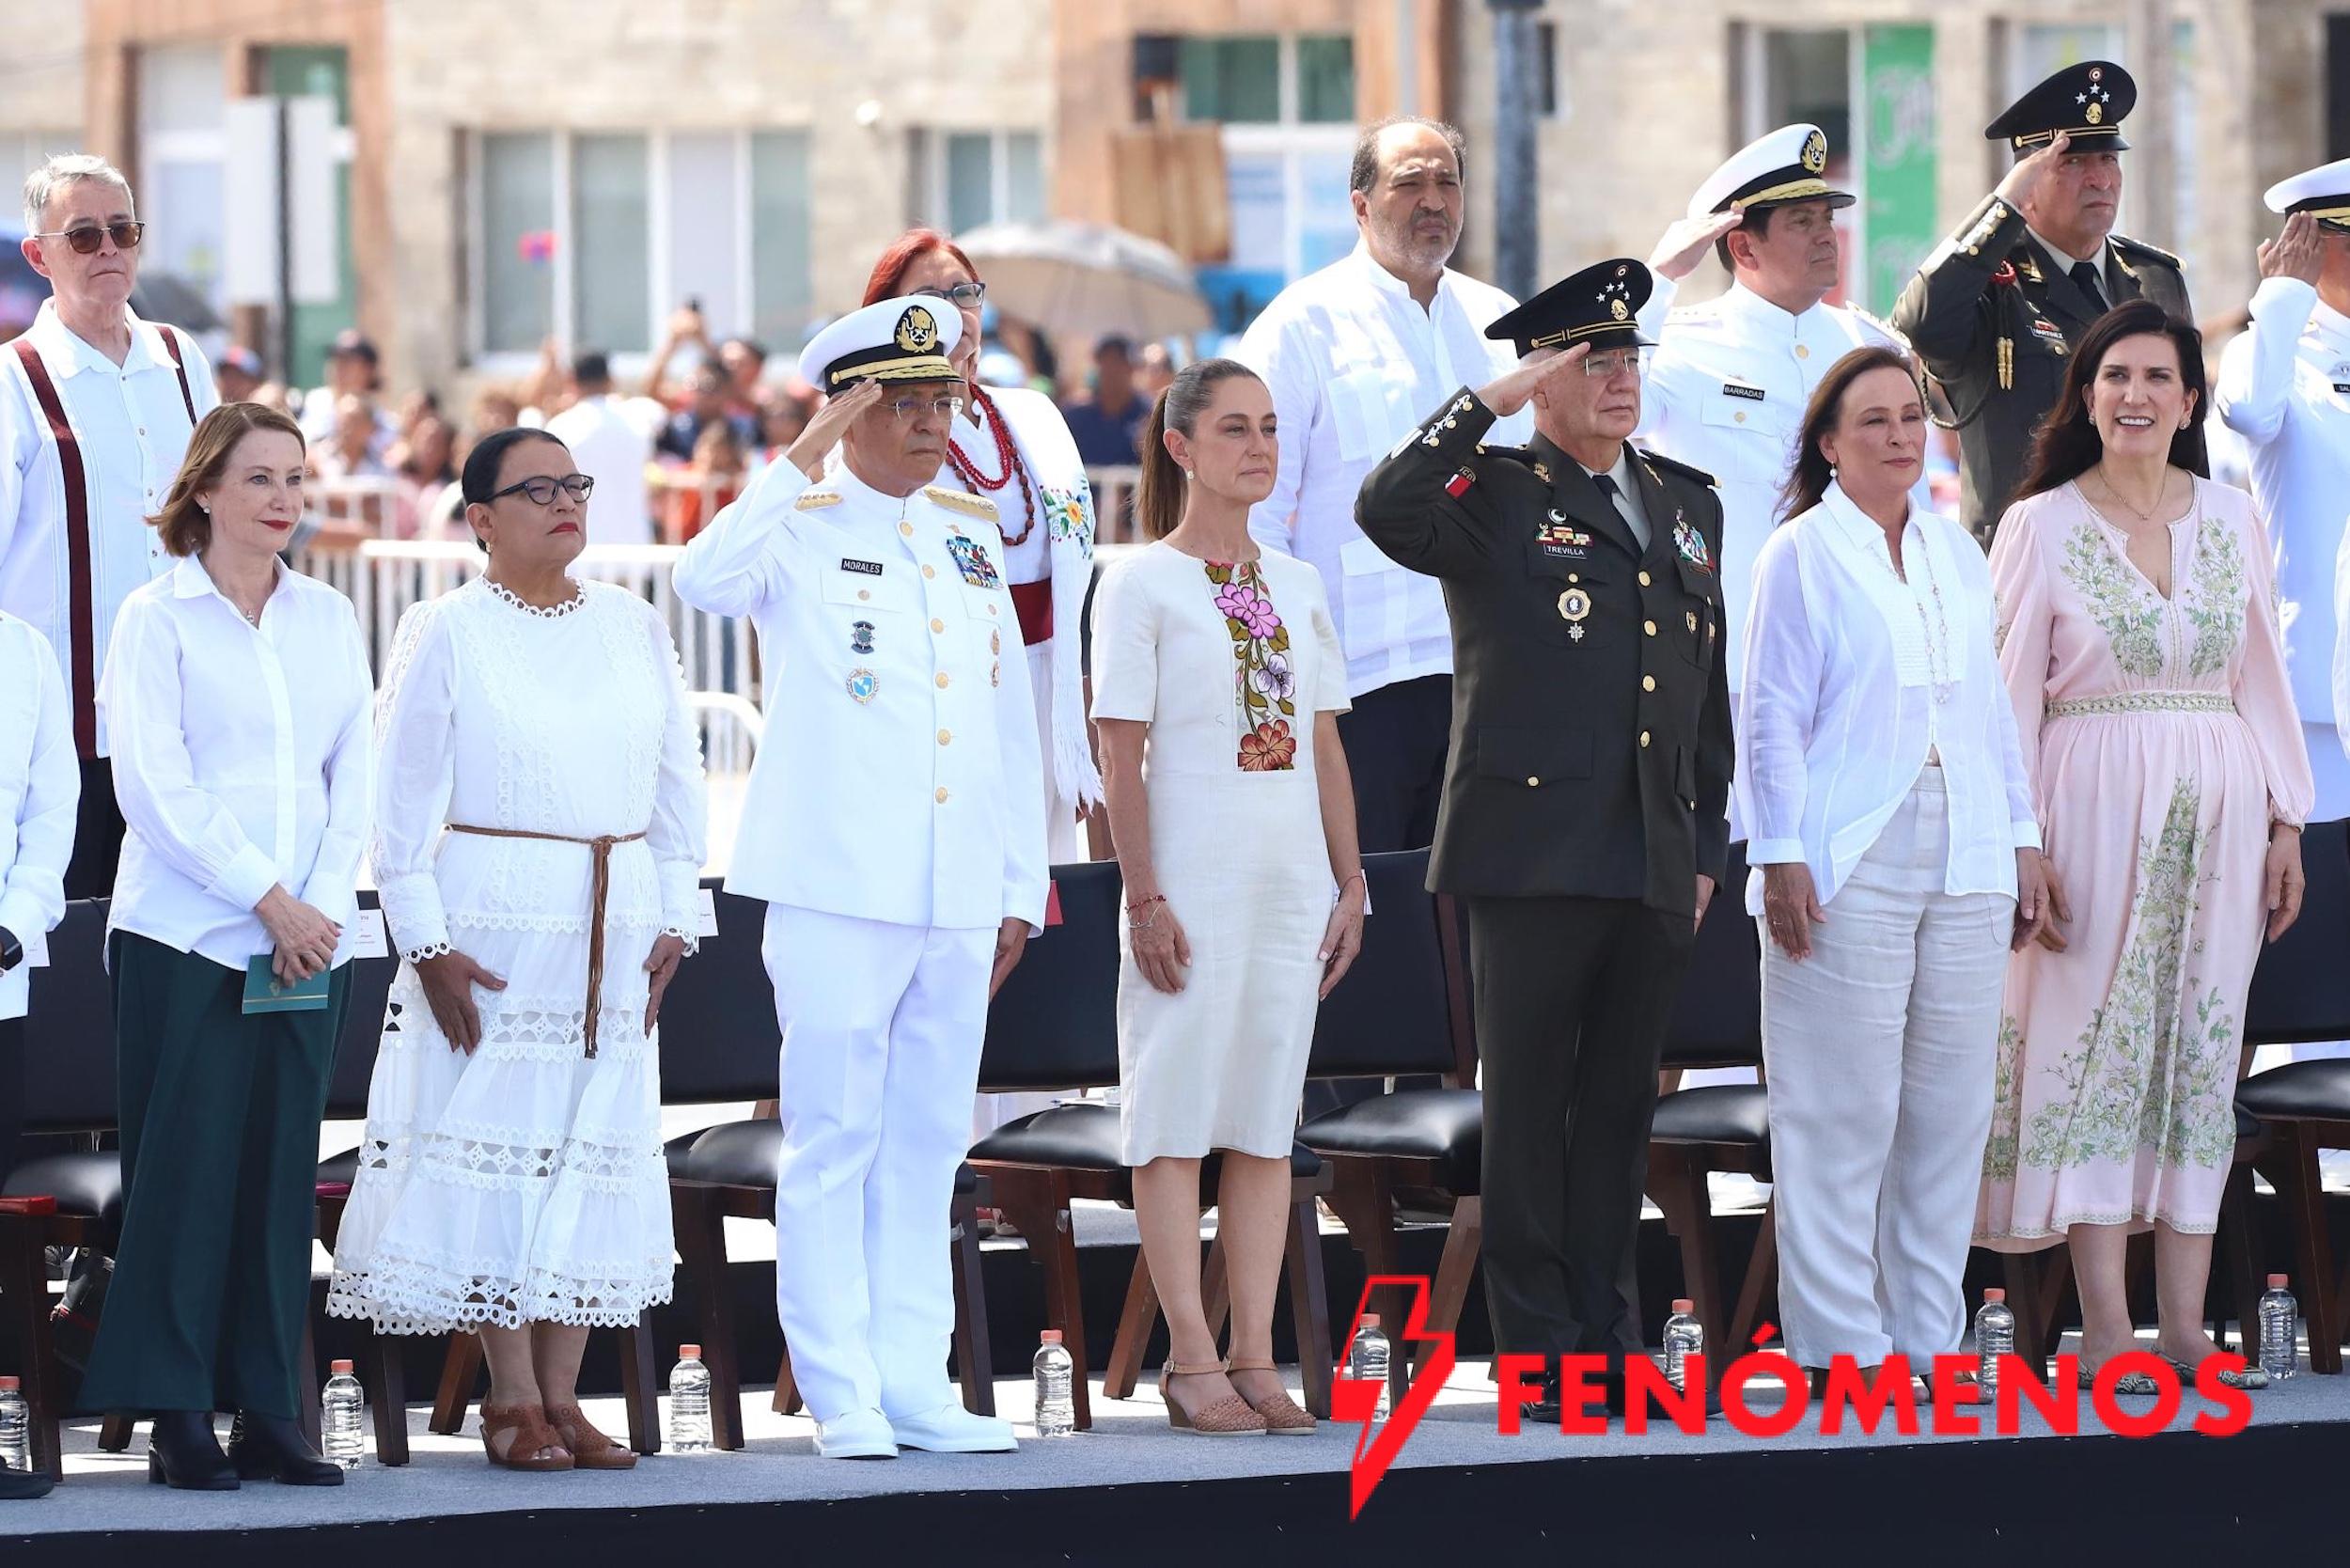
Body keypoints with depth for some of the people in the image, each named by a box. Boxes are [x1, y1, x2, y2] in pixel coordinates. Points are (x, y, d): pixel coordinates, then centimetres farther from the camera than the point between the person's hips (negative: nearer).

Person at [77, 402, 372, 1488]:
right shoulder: (159, 617, -1)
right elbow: (155, 786, -8)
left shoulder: (328, 619, 13)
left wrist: (321, 903, -4)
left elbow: (353, 776, 10)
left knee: (282, 1173, 3)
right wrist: (265, 898, -12)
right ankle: (176, 1418, -1)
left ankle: (268, 1415, 7)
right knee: (186, 1168, -5)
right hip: (186, 937, -4)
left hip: (308, 941, 4)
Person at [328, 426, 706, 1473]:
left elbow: (678, 781, 16)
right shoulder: (445, 634, -1)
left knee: (596, 1144, 3)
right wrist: (426, 943, -9)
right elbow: (405, 800, -3)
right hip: (492, 926, -4)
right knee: (498, 1143, -5)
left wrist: (673, 920, 9)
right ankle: (512, 1399, 1)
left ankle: (562, 1394, 7)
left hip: (617, 924, 4)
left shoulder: (635, 628, 12)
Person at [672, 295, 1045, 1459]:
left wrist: (1021, 886, 15)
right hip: (838, 886, -5)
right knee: (833, 1143, -3)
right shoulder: (800, 532, -1)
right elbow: (703, 580, -25)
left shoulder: (971, 536, 15)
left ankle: (914, 1386, 12)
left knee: (928, 1144, 8)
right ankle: (842, 1395, -1)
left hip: (959, 897, 5)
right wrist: (803, 462, -23)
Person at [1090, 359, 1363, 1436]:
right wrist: (1145, 898, -13)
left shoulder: (1297, 587, 13)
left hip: (1291, 884, 5)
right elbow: (1121, 758, -7)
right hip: (1191, 881, -5)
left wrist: (1349, 883, 9)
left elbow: (1323, 747, 15)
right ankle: (1192, 1361, -2)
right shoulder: (1141, 583, -3)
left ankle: (1255, 1359, 8)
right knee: (1178, 1114, -3)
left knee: (1266, 1122, 6)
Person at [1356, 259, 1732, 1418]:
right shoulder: (1495, 496, -1)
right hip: (1535, 856, -5)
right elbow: (1386, 510, -24)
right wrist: (1488, 403, -19)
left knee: (1621, 1107, 9)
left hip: (1656, 869, 5)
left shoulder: (1687, 506, 18)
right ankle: (1539, 1354, 1)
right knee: (1529, 1109, -1)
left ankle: (1608, 1342, 15)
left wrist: (1708, 845, 17)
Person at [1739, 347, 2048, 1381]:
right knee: (1846, 1112, -5)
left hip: (1964, 863, 5)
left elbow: (1991, 705, 18)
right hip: (1850, 861, -5)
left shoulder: (1956, 553, 15)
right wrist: (1782, 858, -10)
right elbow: (1773, 715, -3)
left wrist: (2022, 840, 13)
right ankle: (1841, 1346, -1)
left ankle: (1930, 1336, 10)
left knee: (1951, 1105, 5)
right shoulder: (1801, 556, -1)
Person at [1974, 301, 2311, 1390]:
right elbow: (2012, 695, -2)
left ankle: (2185, 1326, 4)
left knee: (2200, 1051, 2)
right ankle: (2106, 1331, -5)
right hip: (2096, 808, -3)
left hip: (2218, 809, 3)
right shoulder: (2041, 525, 0)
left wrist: (2285, 821, 6)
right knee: (2095, 1047, -5)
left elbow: (2263, 678, 12)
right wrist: (2019, 844, -9)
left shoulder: (2232, 519, 8)